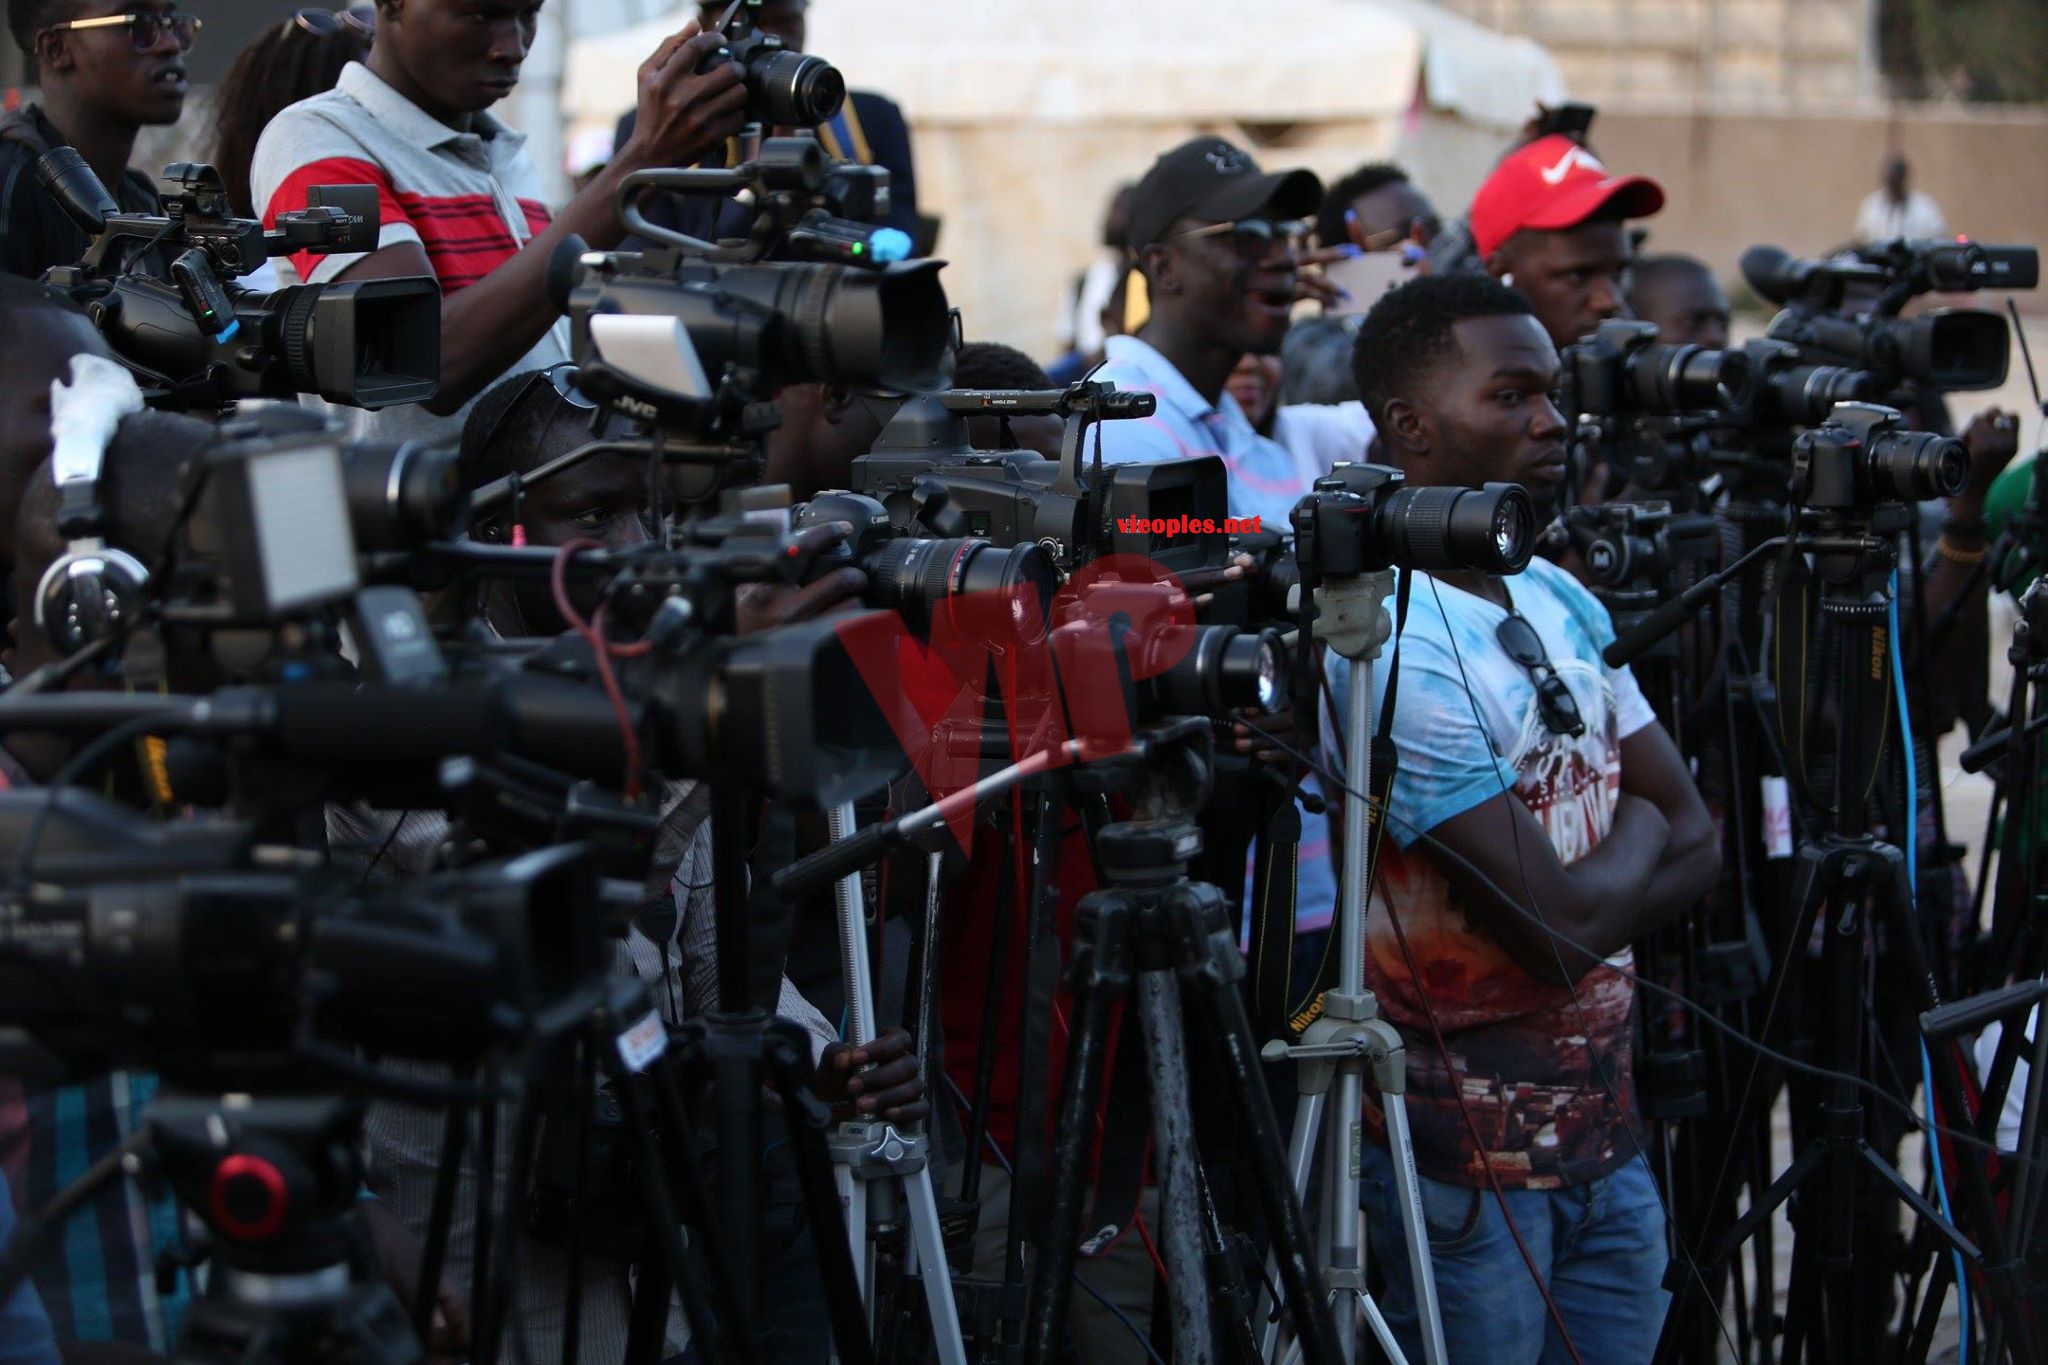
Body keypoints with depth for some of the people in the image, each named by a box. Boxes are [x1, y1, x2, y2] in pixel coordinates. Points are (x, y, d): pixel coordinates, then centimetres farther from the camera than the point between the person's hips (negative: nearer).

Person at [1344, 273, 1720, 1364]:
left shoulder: (1565, 605, 9)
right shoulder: (1398, 648, -19)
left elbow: (1696, 848, 7)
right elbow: (1566, 925, -21)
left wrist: (1598, 898, -11)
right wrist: (1636, 826, 0)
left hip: (1604, 1130, 8)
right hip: (1466, 1159, -8)